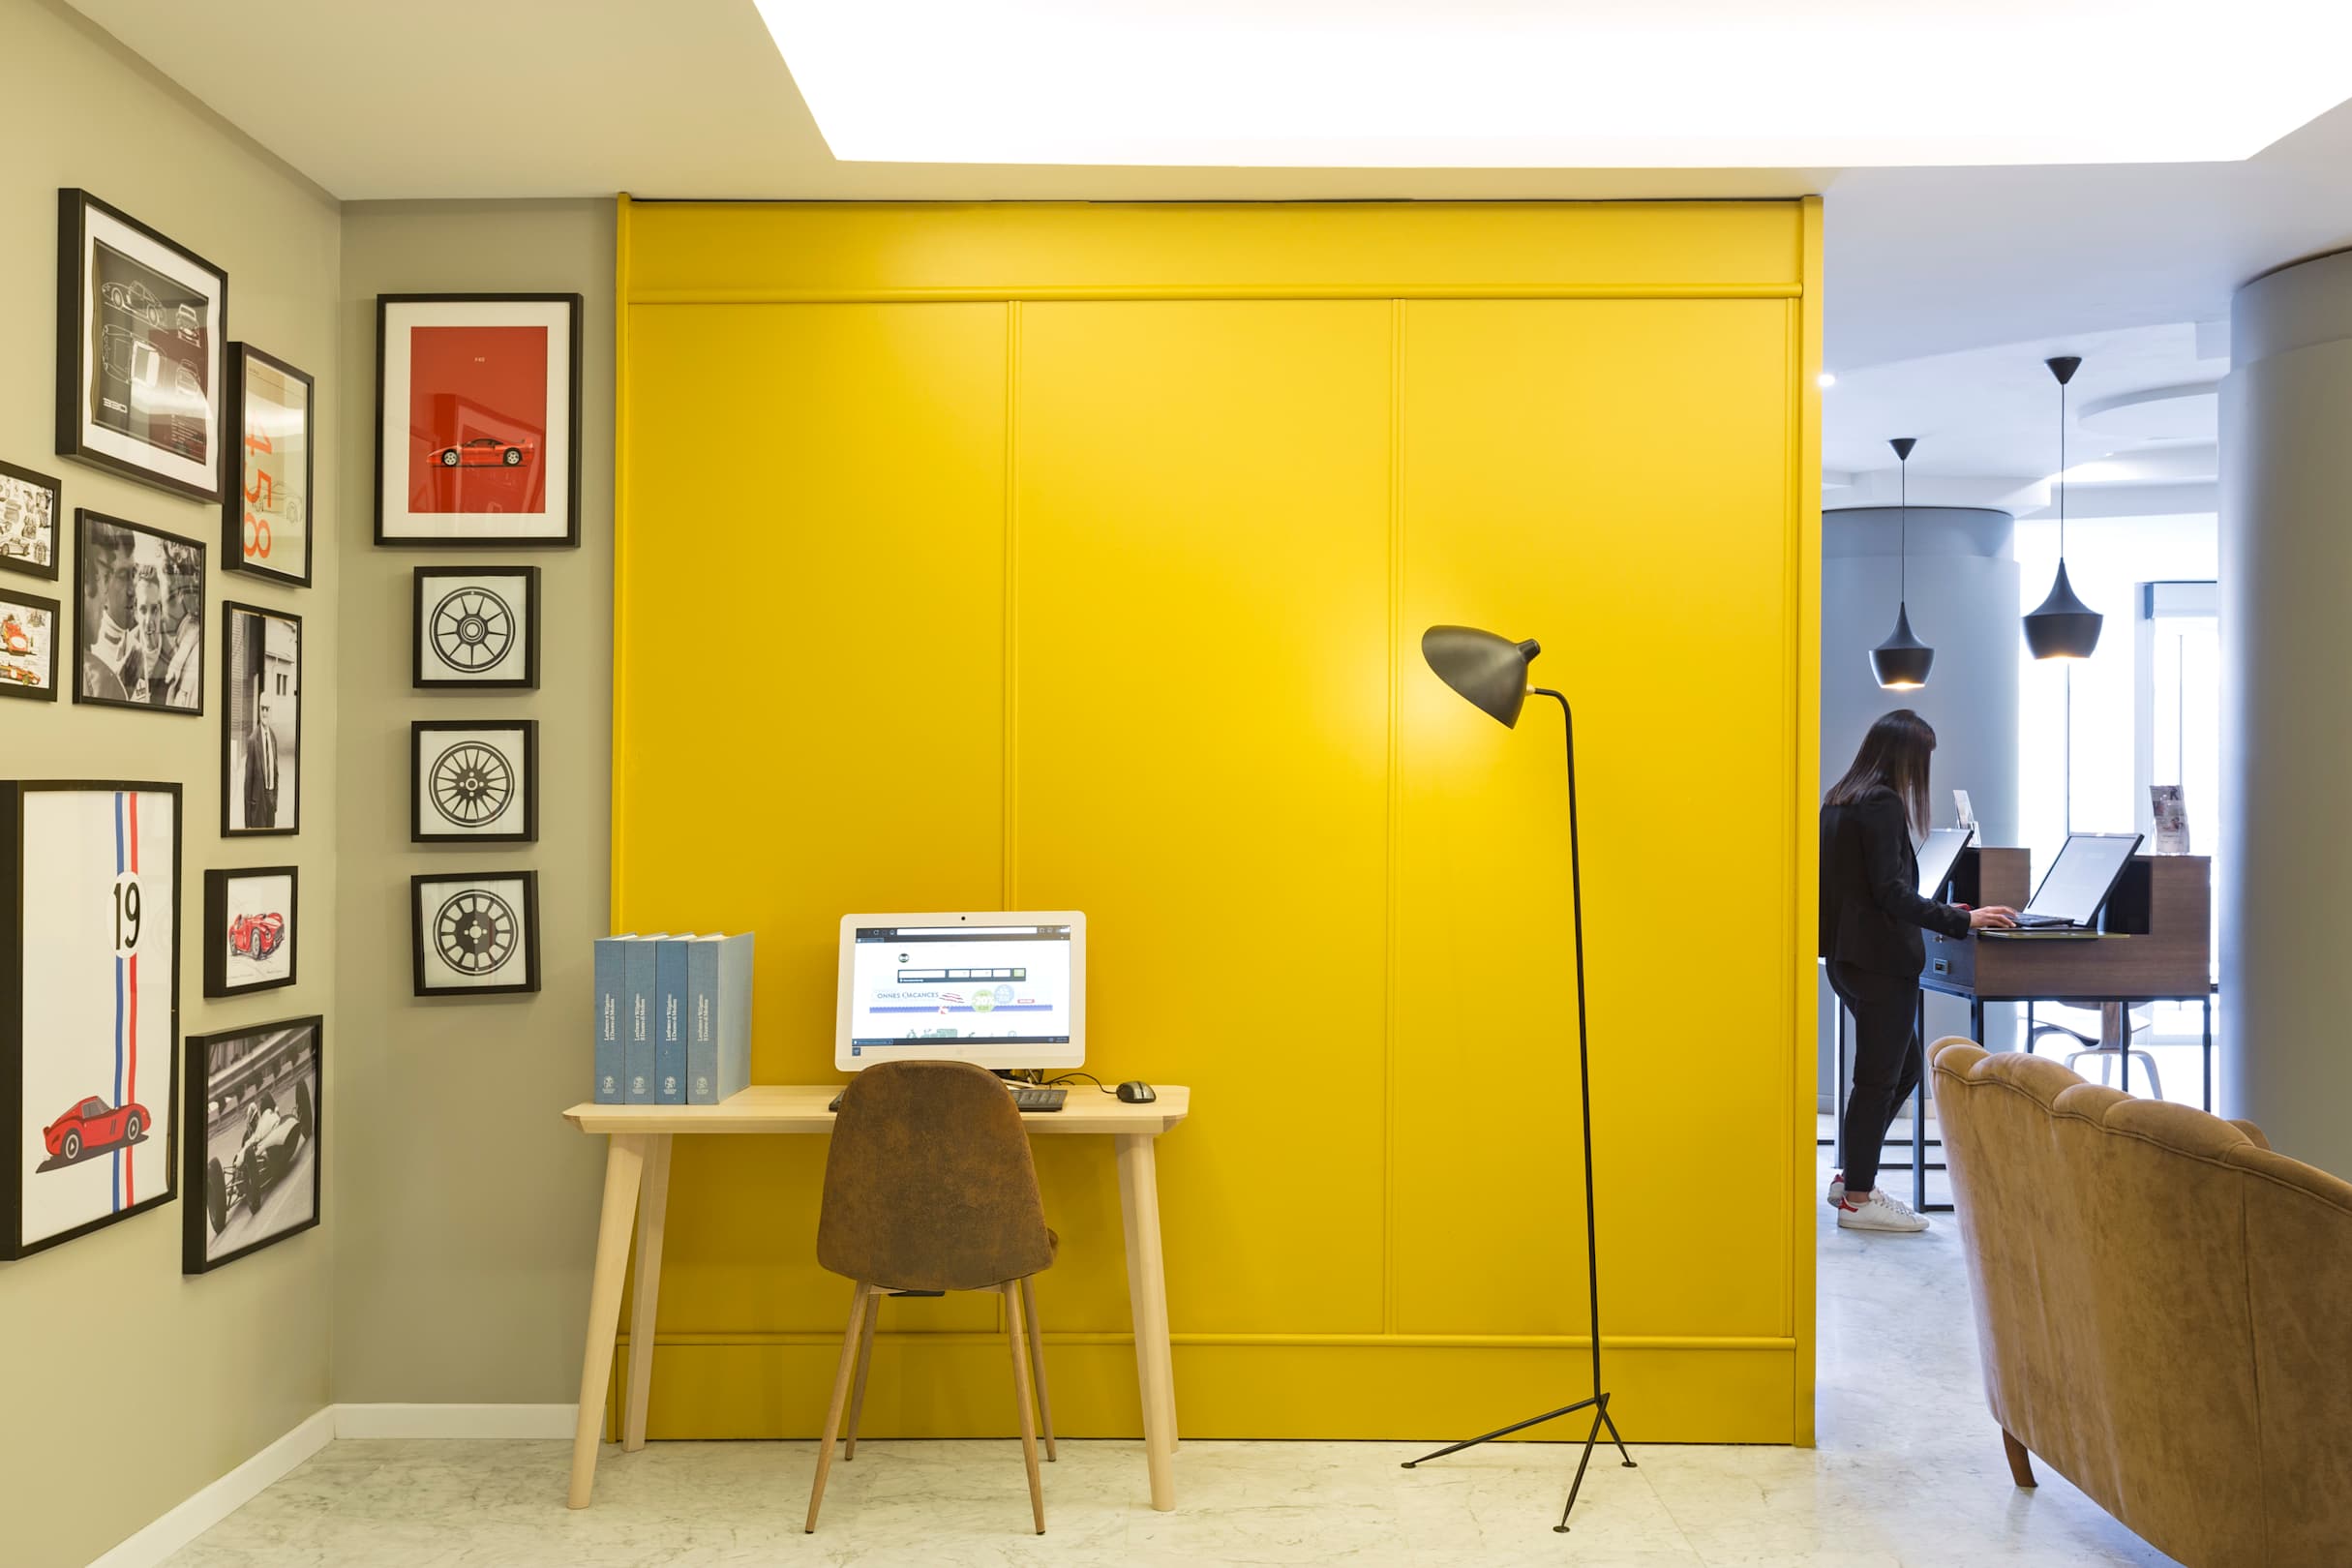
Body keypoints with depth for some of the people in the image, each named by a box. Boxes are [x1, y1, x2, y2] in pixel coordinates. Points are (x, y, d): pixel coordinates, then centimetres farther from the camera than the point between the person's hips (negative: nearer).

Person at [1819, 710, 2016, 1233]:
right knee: (1879, 1076, 0)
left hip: (1849, 954, 10)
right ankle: (1858, 1199, 8)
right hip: (1880, 959, -10)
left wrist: (1939, 913, 23)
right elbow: (1890, 891, -21)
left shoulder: (1839, 799, 14)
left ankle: (1852, 1176, 23)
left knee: (1902, 1068, 19)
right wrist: (1961, 920, -16)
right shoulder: (1882, 803, -15)